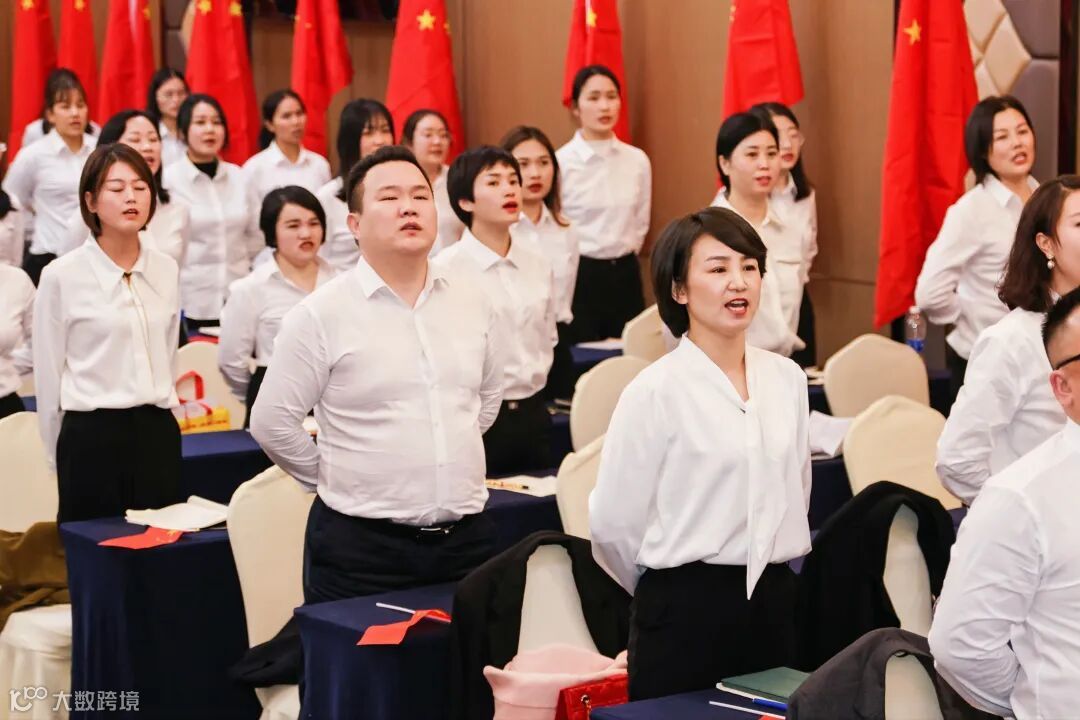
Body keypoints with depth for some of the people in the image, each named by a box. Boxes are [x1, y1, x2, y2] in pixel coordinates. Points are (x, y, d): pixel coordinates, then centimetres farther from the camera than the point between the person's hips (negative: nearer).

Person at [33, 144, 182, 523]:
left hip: (159, 433, 4)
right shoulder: (62, 276, -7)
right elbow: (48, 374, 0)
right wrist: (62, 454, 4)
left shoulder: (166, 269, 7)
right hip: (92, 435, -4)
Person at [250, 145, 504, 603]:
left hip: (467, 536, 4)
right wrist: (337, 477, 2)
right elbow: (272, 422, -5)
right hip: (361, 546, -4)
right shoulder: (322, 314, -8)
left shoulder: (472, 304, 7)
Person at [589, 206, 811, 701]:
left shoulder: (787, 379, 5)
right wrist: (676, 590, 4)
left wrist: (768, 578, 16)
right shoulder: (656, 391, -11)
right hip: (684, 610, -5)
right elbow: (614, 522, -9)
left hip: (775, 603, 5)